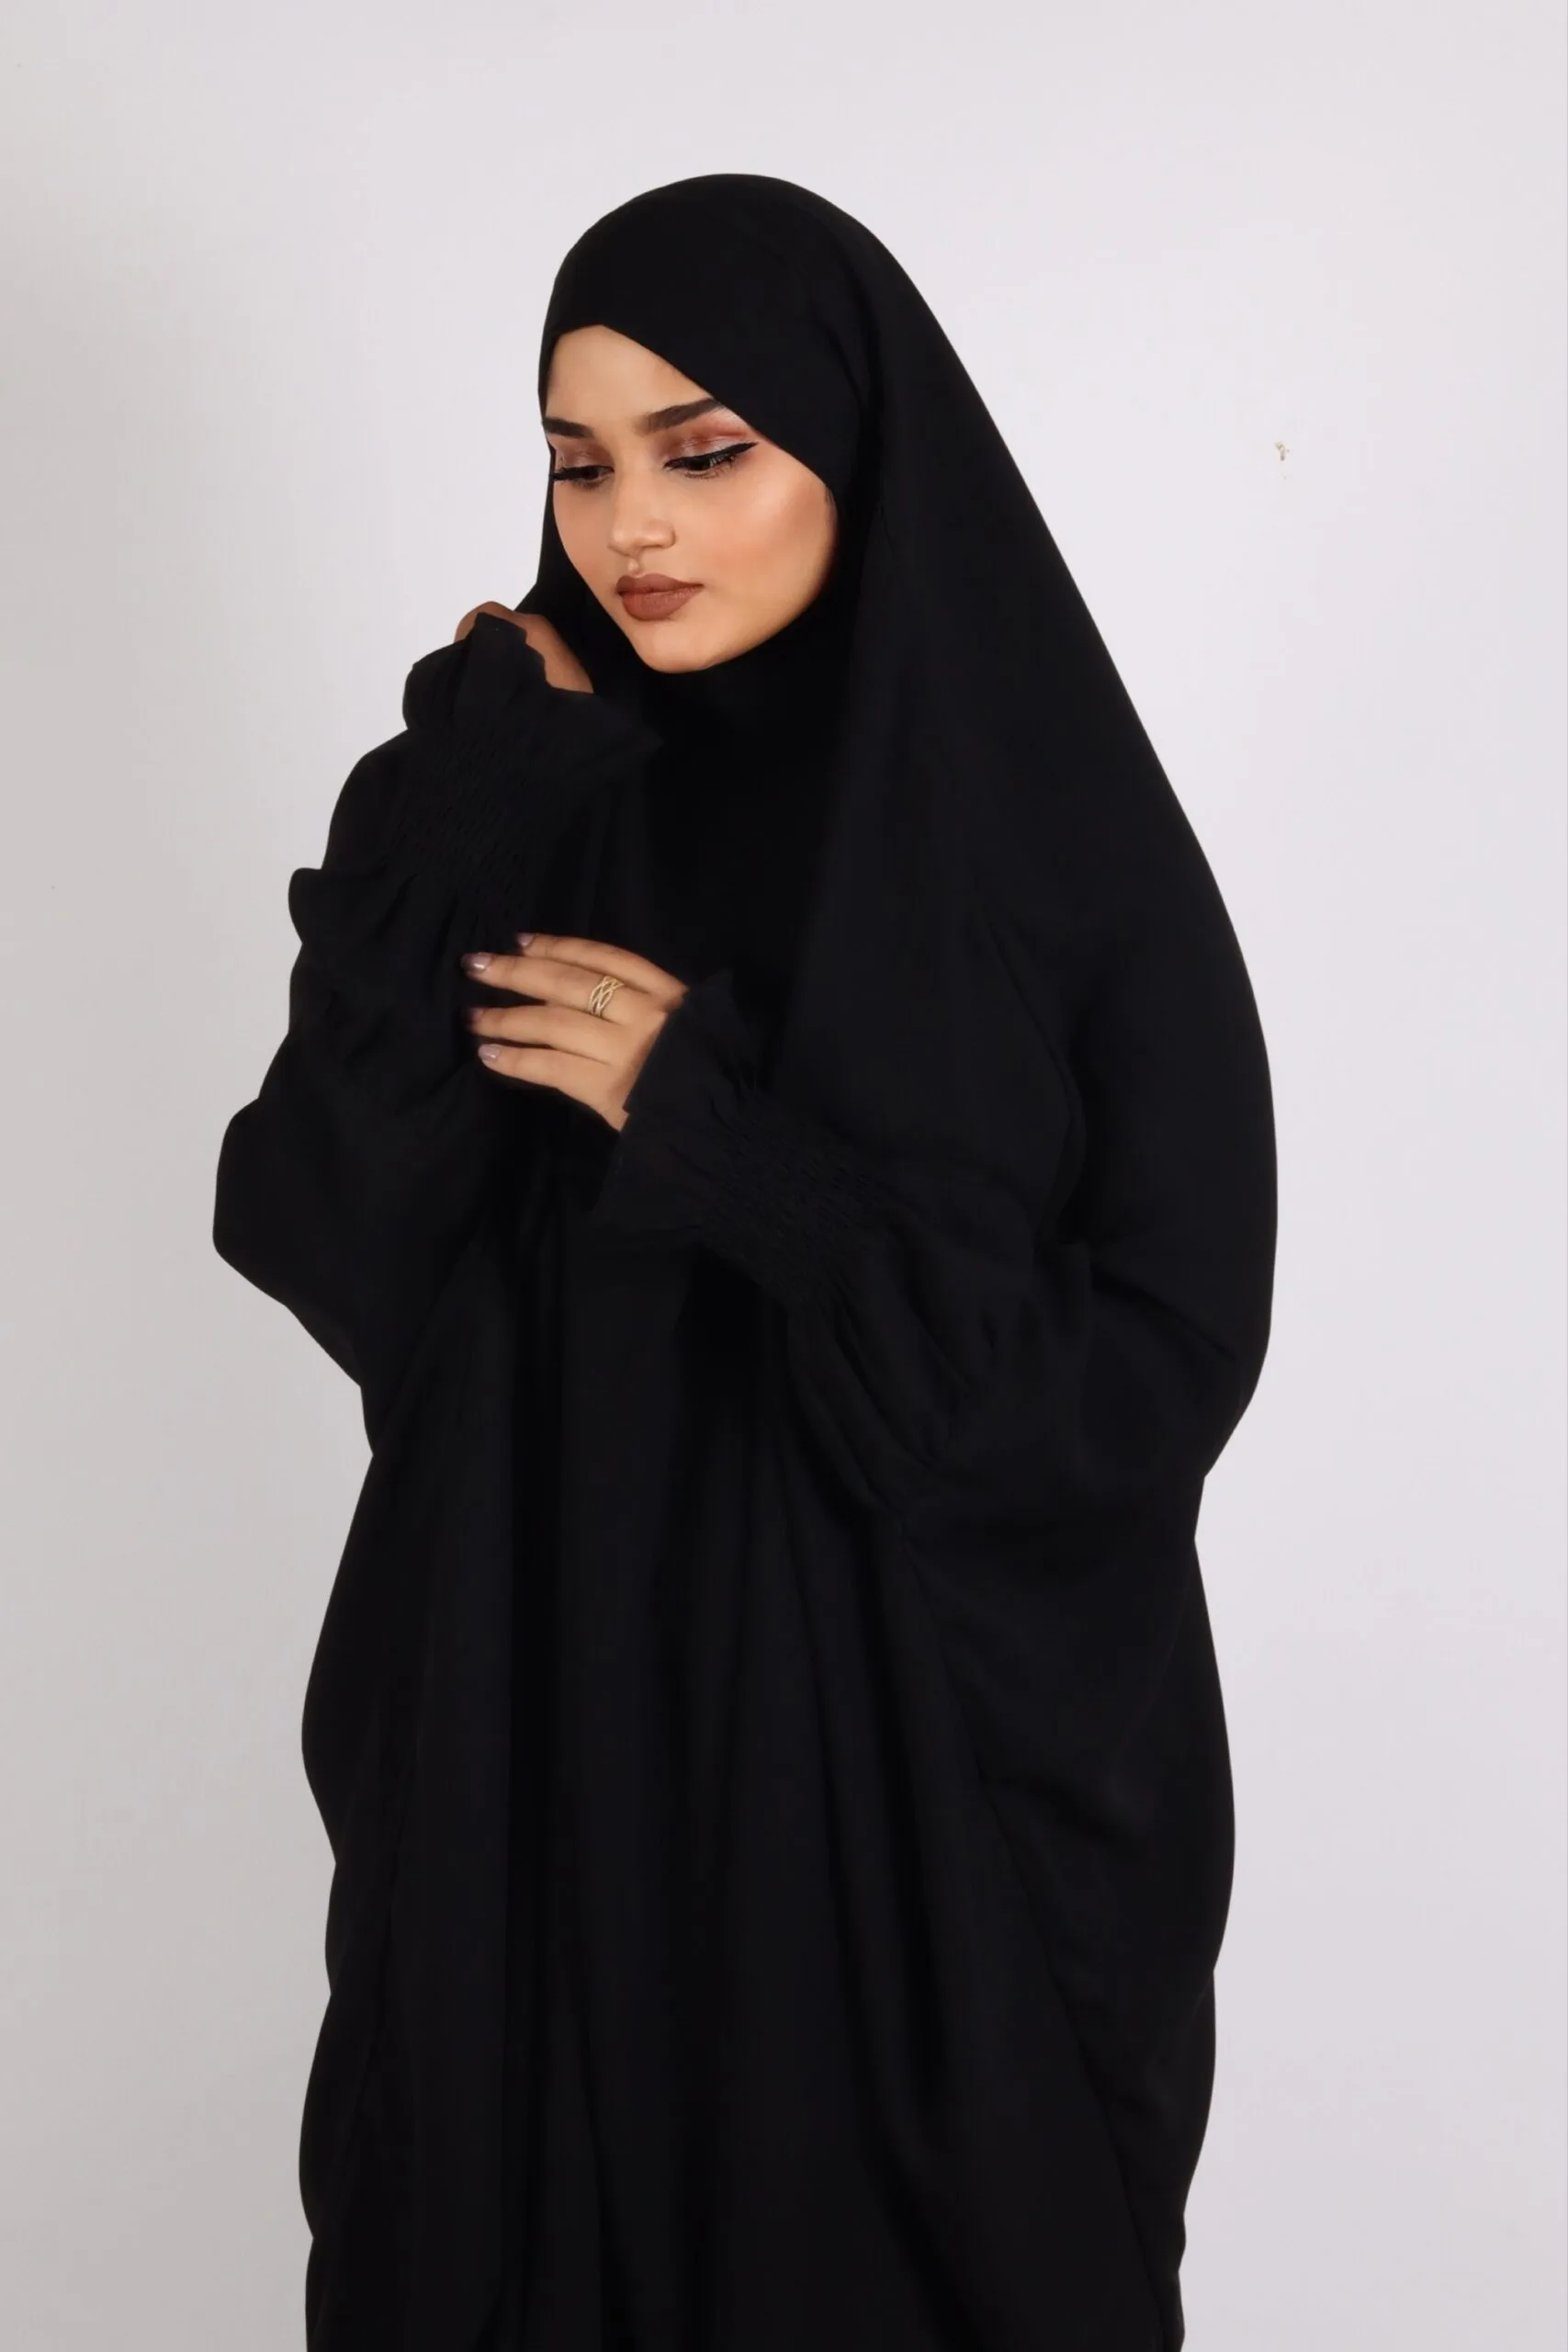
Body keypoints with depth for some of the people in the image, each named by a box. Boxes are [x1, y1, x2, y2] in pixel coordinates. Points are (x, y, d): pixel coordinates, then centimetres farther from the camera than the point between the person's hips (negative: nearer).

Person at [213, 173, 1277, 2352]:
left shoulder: (1070, 851, -10)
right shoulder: (530, 803, 0)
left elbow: (1159, 1376, -15)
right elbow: (327, 1249, -8)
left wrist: (715, 1128, -19)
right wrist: (444, 846, -17)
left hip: (936, 1795, -3)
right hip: (552, 1764, 3)